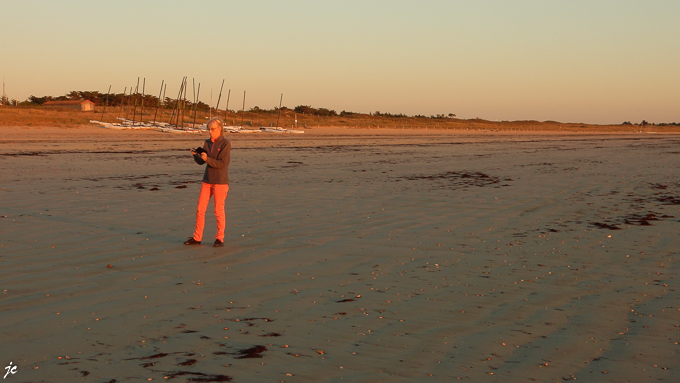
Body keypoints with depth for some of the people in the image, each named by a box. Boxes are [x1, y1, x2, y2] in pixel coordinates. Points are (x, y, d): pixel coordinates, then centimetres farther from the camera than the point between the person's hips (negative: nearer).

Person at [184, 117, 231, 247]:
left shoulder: (225, 144, -10)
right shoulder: (207, 143, 9)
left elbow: (222, 163, -16)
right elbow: (200, 161, 7)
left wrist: (207, 159, -26)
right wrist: (195, 154, -12)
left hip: (220, 182, -6)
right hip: (207, 180, 6)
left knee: (219, 210, 0)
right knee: (200, 209, 5)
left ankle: (220, 238, 12)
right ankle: (197, 237, 14)